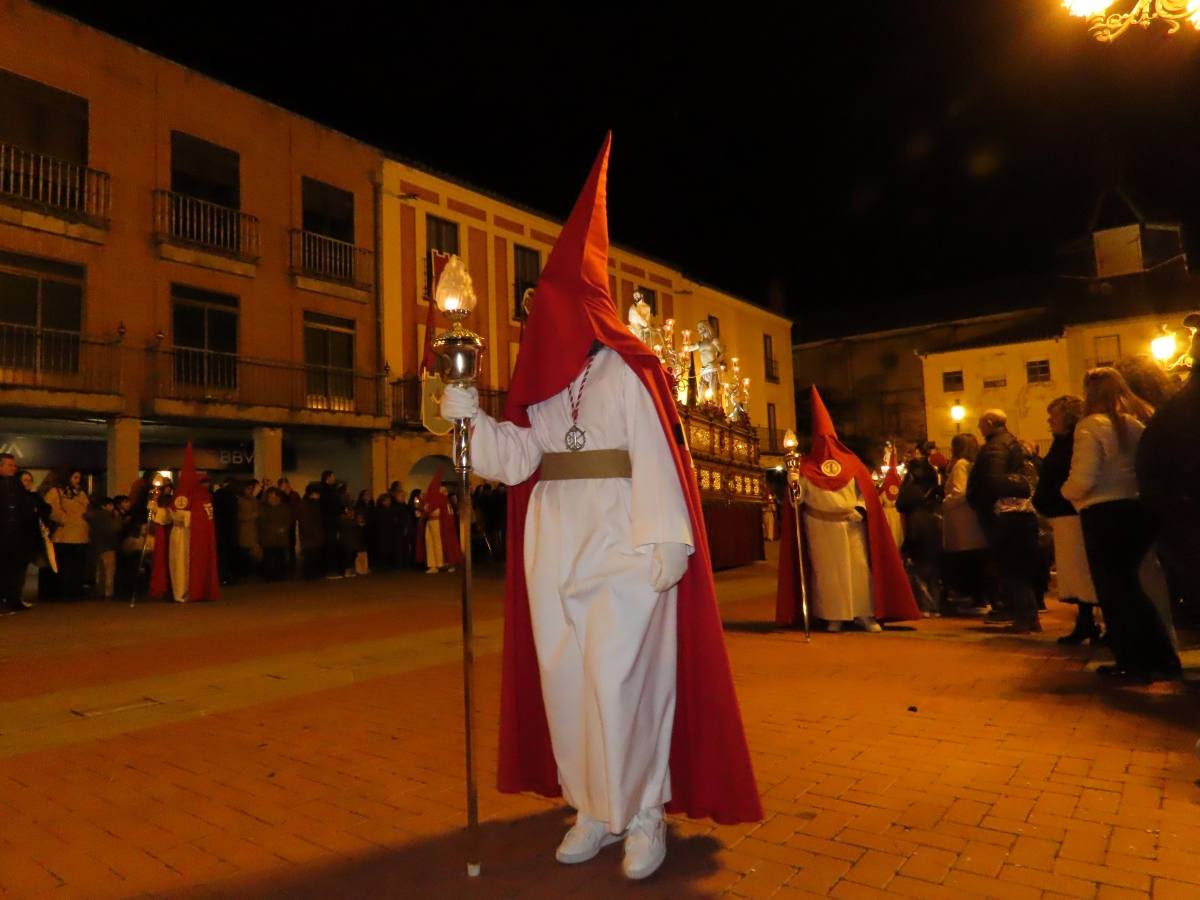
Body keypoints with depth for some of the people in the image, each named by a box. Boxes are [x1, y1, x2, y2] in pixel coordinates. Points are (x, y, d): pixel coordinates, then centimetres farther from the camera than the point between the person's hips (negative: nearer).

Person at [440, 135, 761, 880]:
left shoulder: (627, 373, -4)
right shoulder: (541, 384, 13)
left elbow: (656, 461, -13)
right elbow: (514, 459, 4)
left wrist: (661, 546, -22)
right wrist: (469, 416, -10)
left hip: (620, 548, -6)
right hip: (555, 550, 7)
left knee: (618, 680, -7)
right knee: (564, 679, 8)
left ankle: (643, 816, 12)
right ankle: (596, 809, 23)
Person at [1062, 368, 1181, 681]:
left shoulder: (1091, 425, -13)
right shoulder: (1137, 421, 6)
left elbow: (1082, 481, -20)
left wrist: (1065, 491, 1)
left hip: (1105, 516, -7)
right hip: (1138, 510, 7)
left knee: (1113, 590, 7)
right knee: (1129, 586, 20)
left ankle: (1135, 662, 14)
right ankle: (1160, 658, 24)